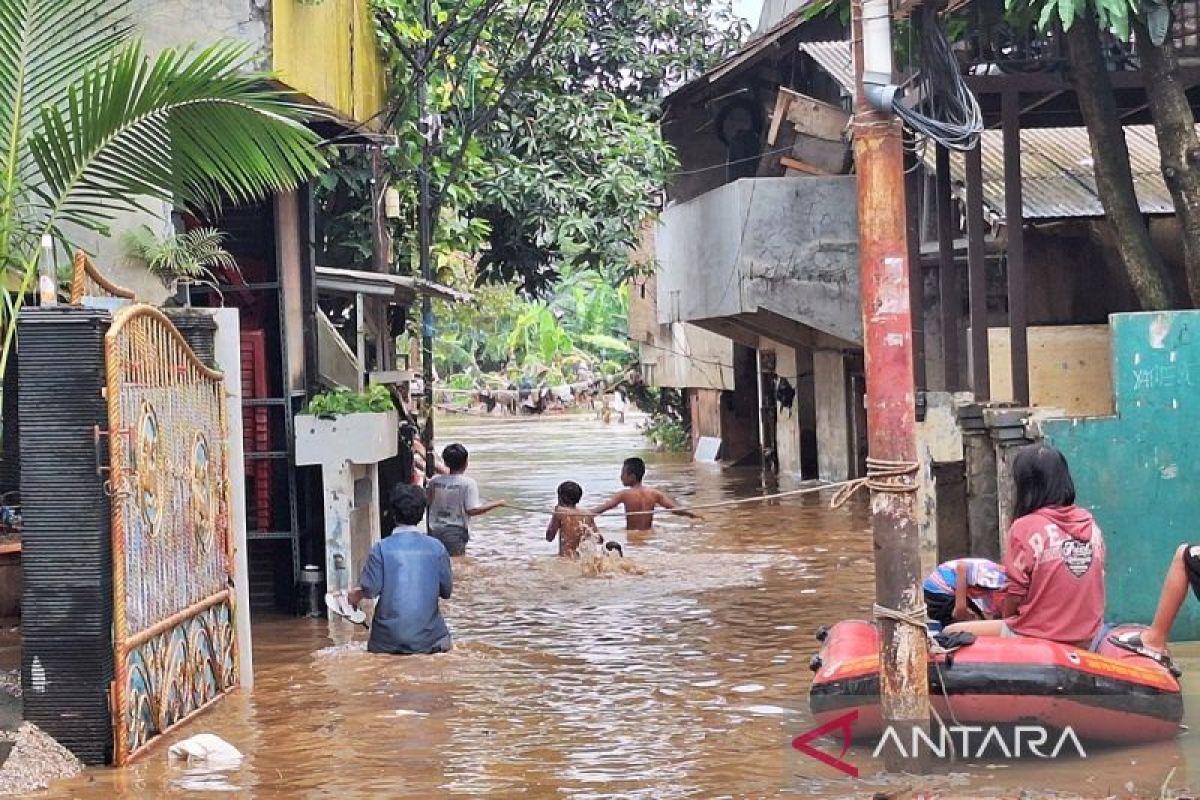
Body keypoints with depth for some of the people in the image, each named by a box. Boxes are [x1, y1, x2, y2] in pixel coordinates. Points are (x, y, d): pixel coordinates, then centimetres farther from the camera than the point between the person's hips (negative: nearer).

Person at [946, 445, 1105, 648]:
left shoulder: (1025, 528, -14)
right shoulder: (1091, 525, 3)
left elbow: (1014, 597, -11)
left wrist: (1006, 613, 9)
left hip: (1036, 640, -6)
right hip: (1086, 640, 7)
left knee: (952, 633, 9)